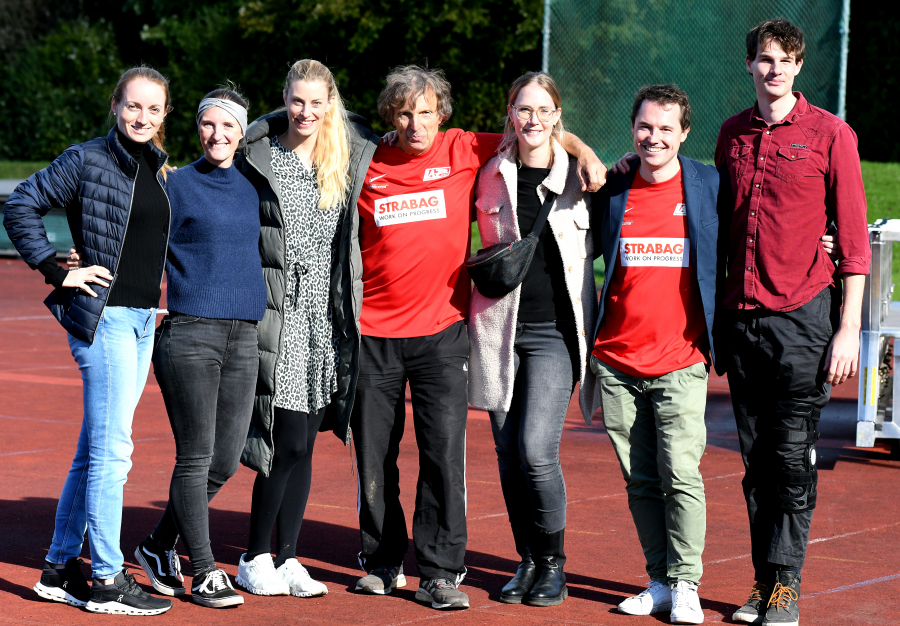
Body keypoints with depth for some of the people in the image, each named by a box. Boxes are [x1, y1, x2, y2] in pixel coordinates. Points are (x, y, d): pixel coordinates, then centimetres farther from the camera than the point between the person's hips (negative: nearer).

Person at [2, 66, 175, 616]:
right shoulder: (87, 160, -6)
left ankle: (61, 568, 19)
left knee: (97, 450, 11)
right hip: (104, 315, -8)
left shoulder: (160, 172, 14)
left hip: (143, 320, 8)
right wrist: (58, 272, -9)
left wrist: (159, 298, 15)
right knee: (112, 449, -9)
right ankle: (107, 580, -4)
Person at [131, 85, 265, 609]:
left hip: (243, 336, 5)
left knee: (226, 458, 6)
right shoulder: (177, 186, 0)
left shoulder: (251, 188, 14)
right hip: (190, 331, -5)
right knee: (196, 457, -3)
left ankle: (160, 546, 25)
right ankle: (206, 572, 6)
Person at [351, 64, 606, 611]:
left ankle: (440, 573, -2)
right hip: (375, 333, 2)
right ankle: (384, 562, 22)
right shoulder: (369, 167, 4)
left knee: (444, 449, -9)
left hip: (441, 330, -1)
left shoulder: (462, 151, 2)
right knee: (374, 454, 6)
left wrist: (583, 152, -5)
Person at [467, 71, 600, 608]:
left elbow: (596, 246, 11)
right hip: (500, 327, 3)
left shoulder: (579, 177, 1)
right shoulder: (492, 175, 7)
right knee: (509, 453, 4)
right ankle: (528, 561, 18)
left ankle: (554, 563, 3)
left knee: (536, 450, -13)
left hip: (555, 328, -3)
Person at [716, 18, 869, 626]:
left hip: (803, 314, -4)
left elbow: (853, 235, -3)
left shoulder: (829, 133, -2)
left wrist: (849, 329, -8)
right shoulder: (732, 134, 12)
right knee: (756, 458, 7)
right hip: (741, 317, 4)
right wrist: (715, 316, 14)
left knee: (793, 456, -5)